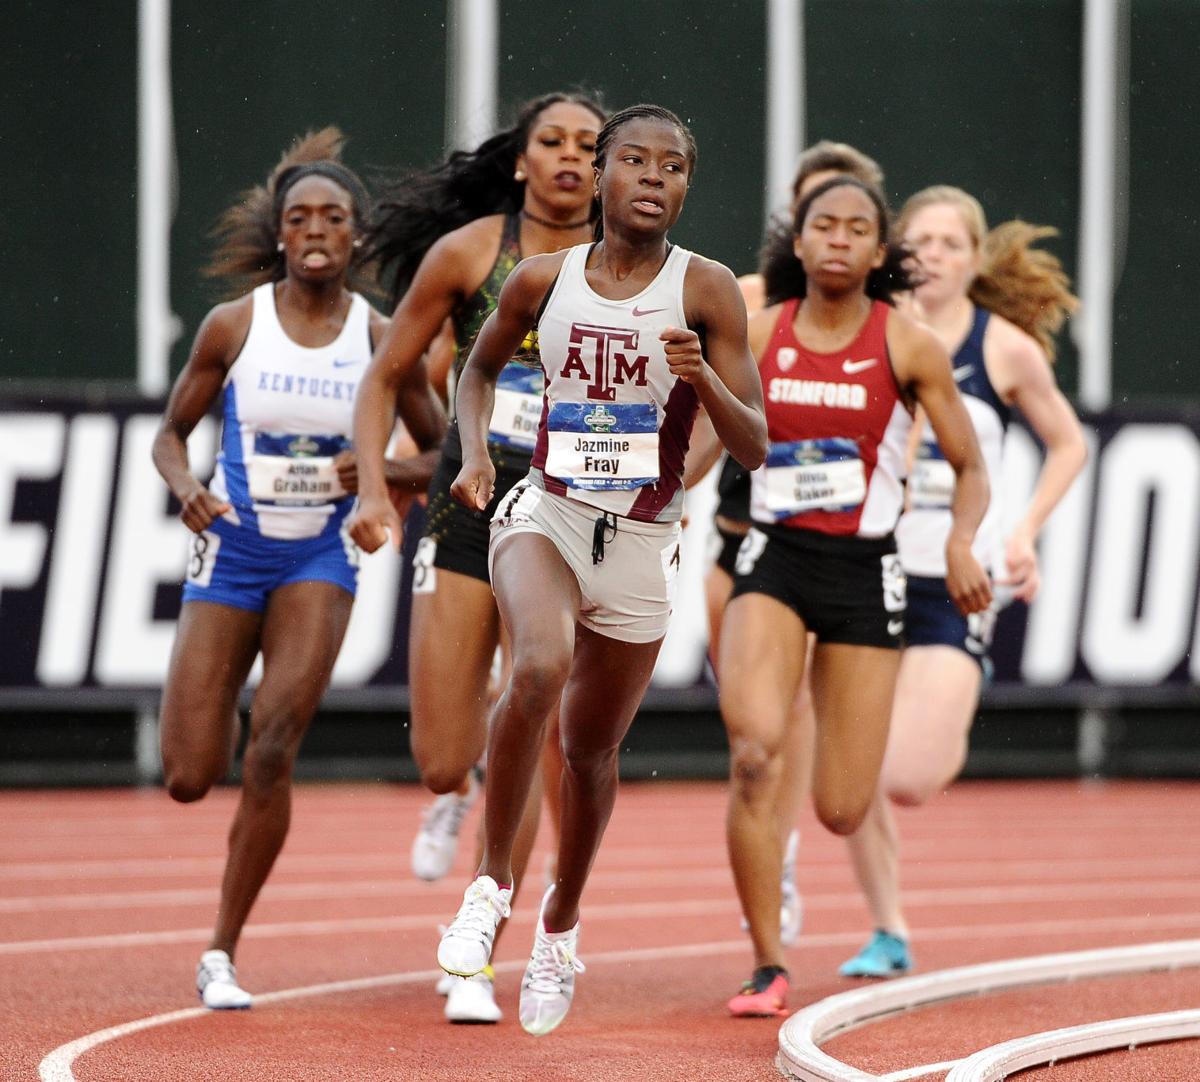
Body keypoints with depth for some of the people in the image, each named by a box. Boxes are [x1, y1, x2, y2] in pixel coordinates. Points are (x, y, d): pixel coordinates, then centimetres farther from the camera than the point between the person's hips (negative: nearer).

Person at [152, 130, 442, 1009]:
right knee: (190, 780, -2)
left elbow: (441, 455, 5)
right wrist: (186, 488, -16)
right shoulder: (233, 326, -5)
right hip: (231, 550, 0)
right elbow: (171, 434, 6)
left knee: (273, 751, -17)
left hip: (320, 560, 0)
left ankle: (223, 954, -5)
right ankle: (213, 723, 39)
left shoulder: (382, 338, -3)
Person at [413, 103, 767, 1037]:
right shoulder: (544, 281, -2)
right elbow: (479, 368, 18)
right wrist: (473, 452, 1)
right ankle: (493, 881, -15)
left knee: (592, 748, 13)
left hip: (643, 542, 1)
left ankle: (561, 925, 40)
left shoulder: (707, 291, -8)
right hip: (546, 514, -1)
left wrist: (703, 378, -28)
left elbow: (754, 448, -10)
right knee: (540, 669, -32)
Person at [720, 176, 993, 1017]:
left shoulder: (909, 348, -3)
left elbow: (971, 470, 1)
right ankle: (769, 968, -16)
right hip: (773, 562, 1)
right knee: (754, 752, -26)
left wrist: (962, 543, -17)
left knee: (842, 812, -1)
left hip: (864, 570, -1)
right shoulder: (757, 336, 1)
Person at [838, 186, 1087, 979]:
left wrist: (1026, 532, 2)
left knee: (910, 779, -13)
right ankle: (889, 933, 15)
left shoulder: (1006, 349, 0)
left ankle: (952, 740, 23)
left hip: (958, 582, -2)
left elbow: (1068, 444, 13)